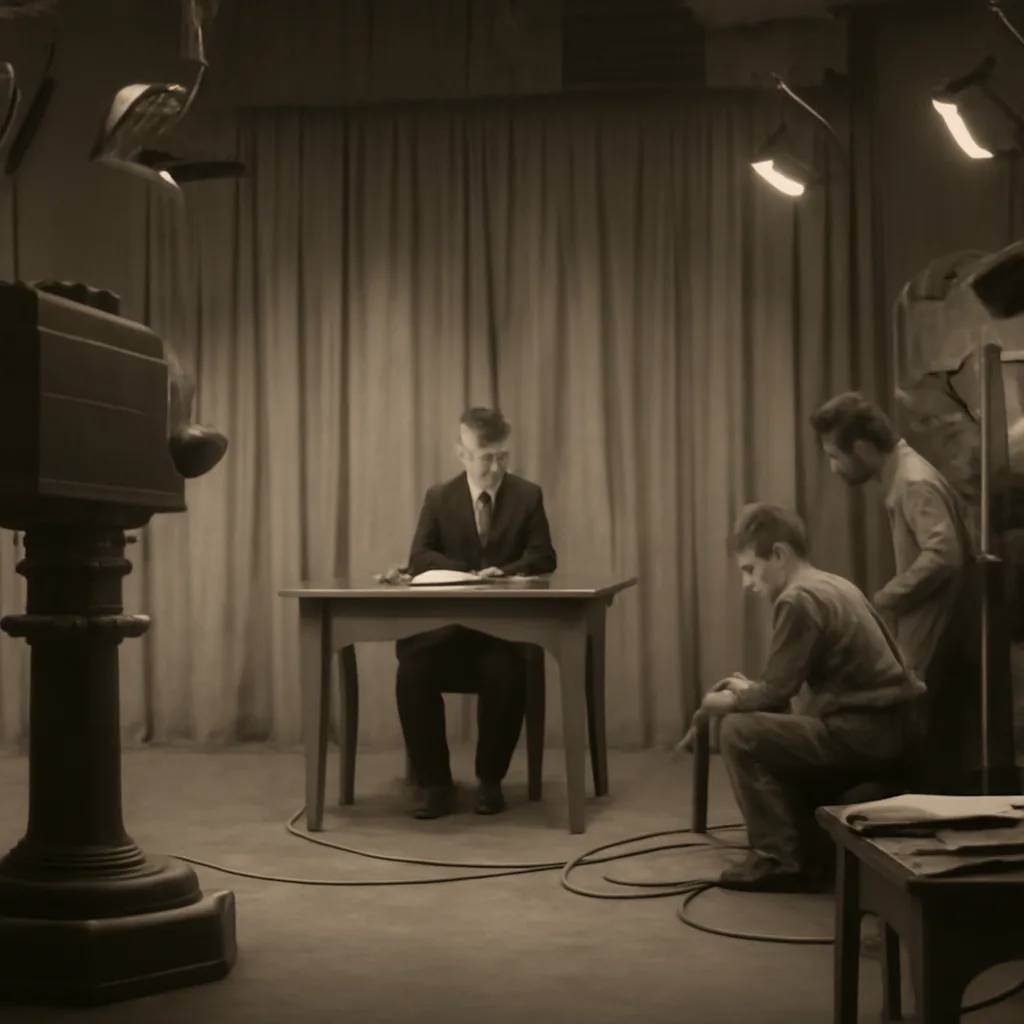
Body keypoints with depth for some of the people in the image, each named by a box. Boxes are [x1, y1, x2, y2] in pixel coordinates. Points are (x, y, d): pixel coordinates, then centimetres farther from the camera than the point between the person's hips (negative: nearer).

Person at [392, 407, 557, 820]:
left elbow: (543, 558, -1)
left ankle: (490, 780, -9)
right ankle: (435, 783, -12)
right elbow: (419, 558, -3)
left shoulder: (527, 496, 5)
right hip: (447, 623, 1)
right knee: (412, 672, -28)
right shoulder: (439, 497, 6)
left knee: (506, 675, -33)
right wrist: (470, 574, -20)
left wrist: (503, 573, -22)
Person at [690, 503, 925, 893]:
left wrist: (730, 702, 5)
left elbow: (776, 692, -12)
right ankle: (804, 850, 24)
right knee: (773, 735, 27)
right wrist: (748, 689, 16)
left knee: (738, 732, -7)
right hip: (885, 727, 10)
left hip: (863, 732, -10)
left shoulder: (798, 599, -14)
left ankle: (780, 860, -4)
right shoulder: (833, 586, 16)